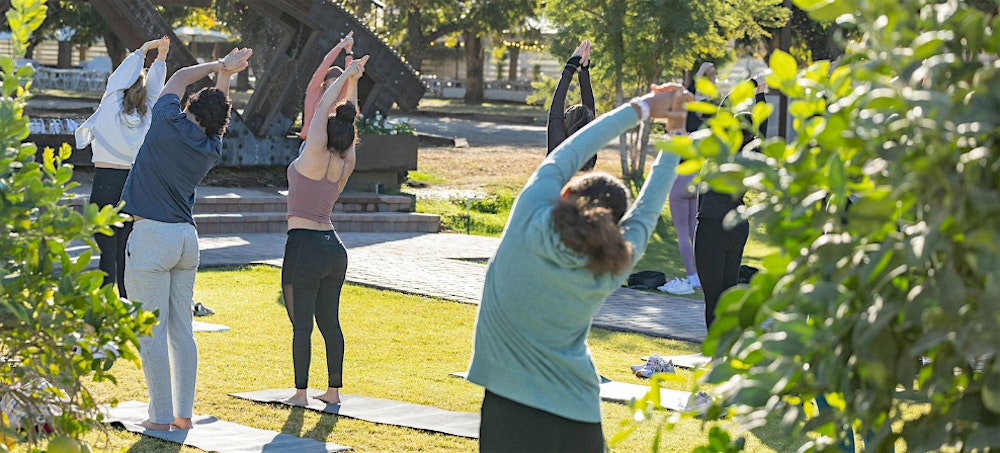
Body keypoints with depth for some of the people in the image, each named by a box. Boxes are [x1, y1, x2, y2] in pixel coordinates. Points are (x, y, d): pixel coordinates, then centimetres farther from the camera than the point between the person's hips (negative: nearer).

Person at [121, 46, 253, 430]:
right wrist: (225, 73, 30)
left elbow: (179, 78, 9)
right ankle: (184, 413, 12)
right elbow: (218, 110, 27)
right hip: (187, 238, 6)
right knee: (182, 331, 10)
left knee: (152, 334, -3)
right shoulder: (213, 150, 6)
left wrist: (219, 67, 20)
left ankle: (161, 416, -3)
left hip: (152, 238, -6)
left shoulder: (170, 124, -9)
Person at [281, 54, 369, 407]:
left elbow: (324, 106, -5)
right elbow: (348, 116, 16)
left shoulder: (316, 155, -12)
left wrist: (347, 76, 5)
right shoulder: (347, 163, 4)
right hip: (333, 246, 7)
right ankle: (334, 390, 16)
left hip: (304, 246, -7)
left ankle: (300, 393, 0)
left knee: (301, 323, -2)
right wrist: (354, 79, 22)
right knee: (330, 322, 12)